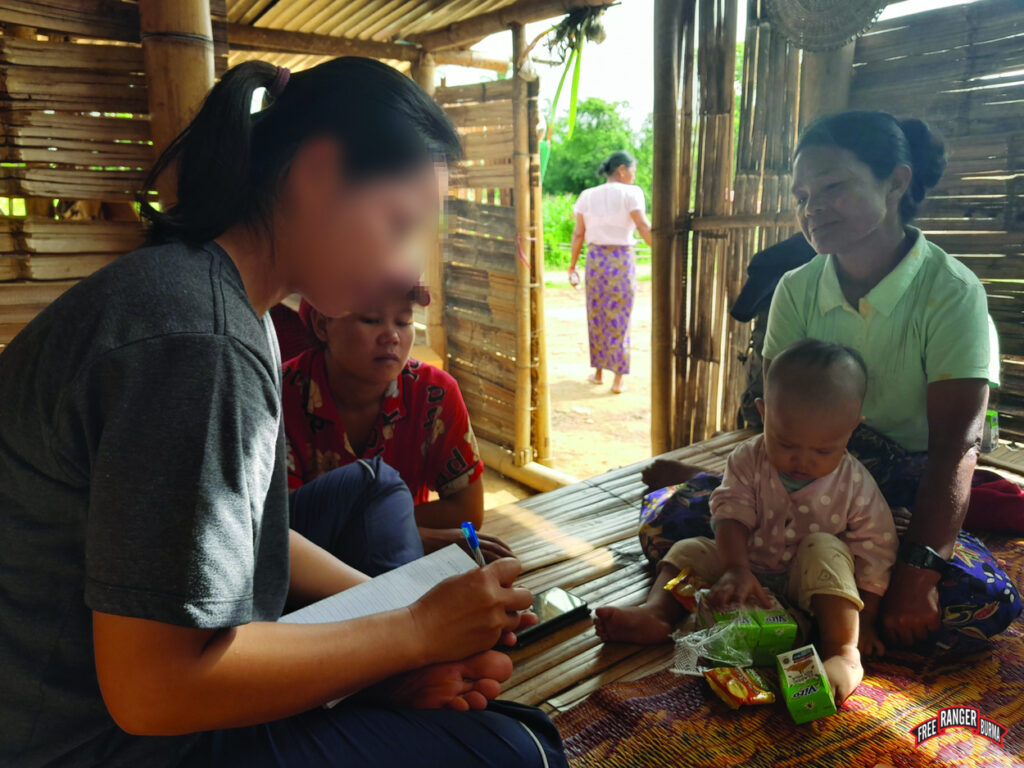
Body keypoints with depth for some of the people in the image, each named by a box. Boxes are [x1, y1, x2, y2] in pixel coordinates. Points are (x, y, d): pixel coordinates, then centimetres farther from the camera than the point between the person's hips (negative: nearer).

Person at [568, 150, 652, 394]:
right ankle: (618, 380, 7)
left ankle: (598, 372, 23)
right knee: (619, 320, 4)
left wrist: (572, 266, 12)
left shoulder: (587, 196, 5)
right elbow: (644, 228, -14)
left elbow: (578, 234, 5)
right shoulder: (630, 193, -6)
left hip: (595, 259, 3)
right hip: (622, 260, -3)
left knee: (596, 317, 15)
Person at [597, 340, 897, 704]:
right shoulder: (748, 460, -11)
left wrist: (864, 623, -8)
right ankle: (656, 613, -30)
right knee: (688, 549, -11)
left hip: (809, 587, -2)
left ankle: (842, 654, -37)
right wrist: (736, 569, -35)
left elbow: (874, 553, -7)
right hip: (747, 569, 2)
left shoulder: (855, 484, -13)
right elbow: (732, 513, -18)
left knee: (825, 550, -30)